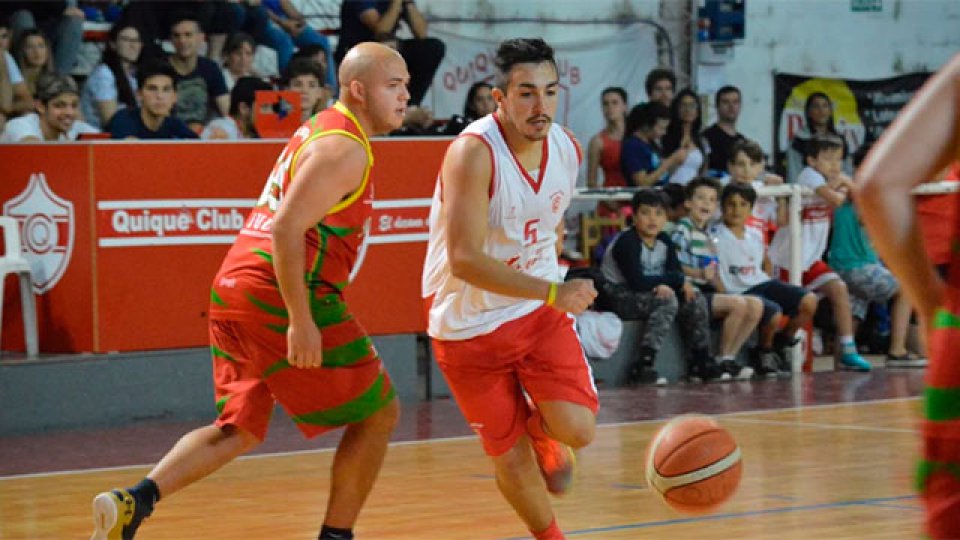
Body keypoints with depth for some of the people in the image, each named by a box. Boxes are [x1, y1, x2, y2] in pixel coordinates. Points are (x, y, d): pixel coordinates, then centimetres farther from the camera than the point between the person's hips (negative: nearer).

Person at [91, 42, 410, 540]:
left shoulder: (317, 131, 20)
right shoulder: (345, 148, -12)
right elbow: (287, 229, -22)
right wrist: (301, 321, -25)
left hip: (234, 290, 10)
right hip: (279, 297, -9)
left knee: (240, 431, 13)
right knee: (378, 414, 4)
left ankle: (135, 499, -6)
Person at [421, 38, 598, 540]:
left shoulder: (567, 148, -5)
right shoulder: (474, 152, -25)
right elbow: (465, 260, -32)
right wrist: (554, 292, -34)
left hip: (539, 311, 4)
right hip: (469, 326, -4)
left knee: (578, 431, -13)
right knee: (511, 457, 4)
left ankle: (542, 429, 24)